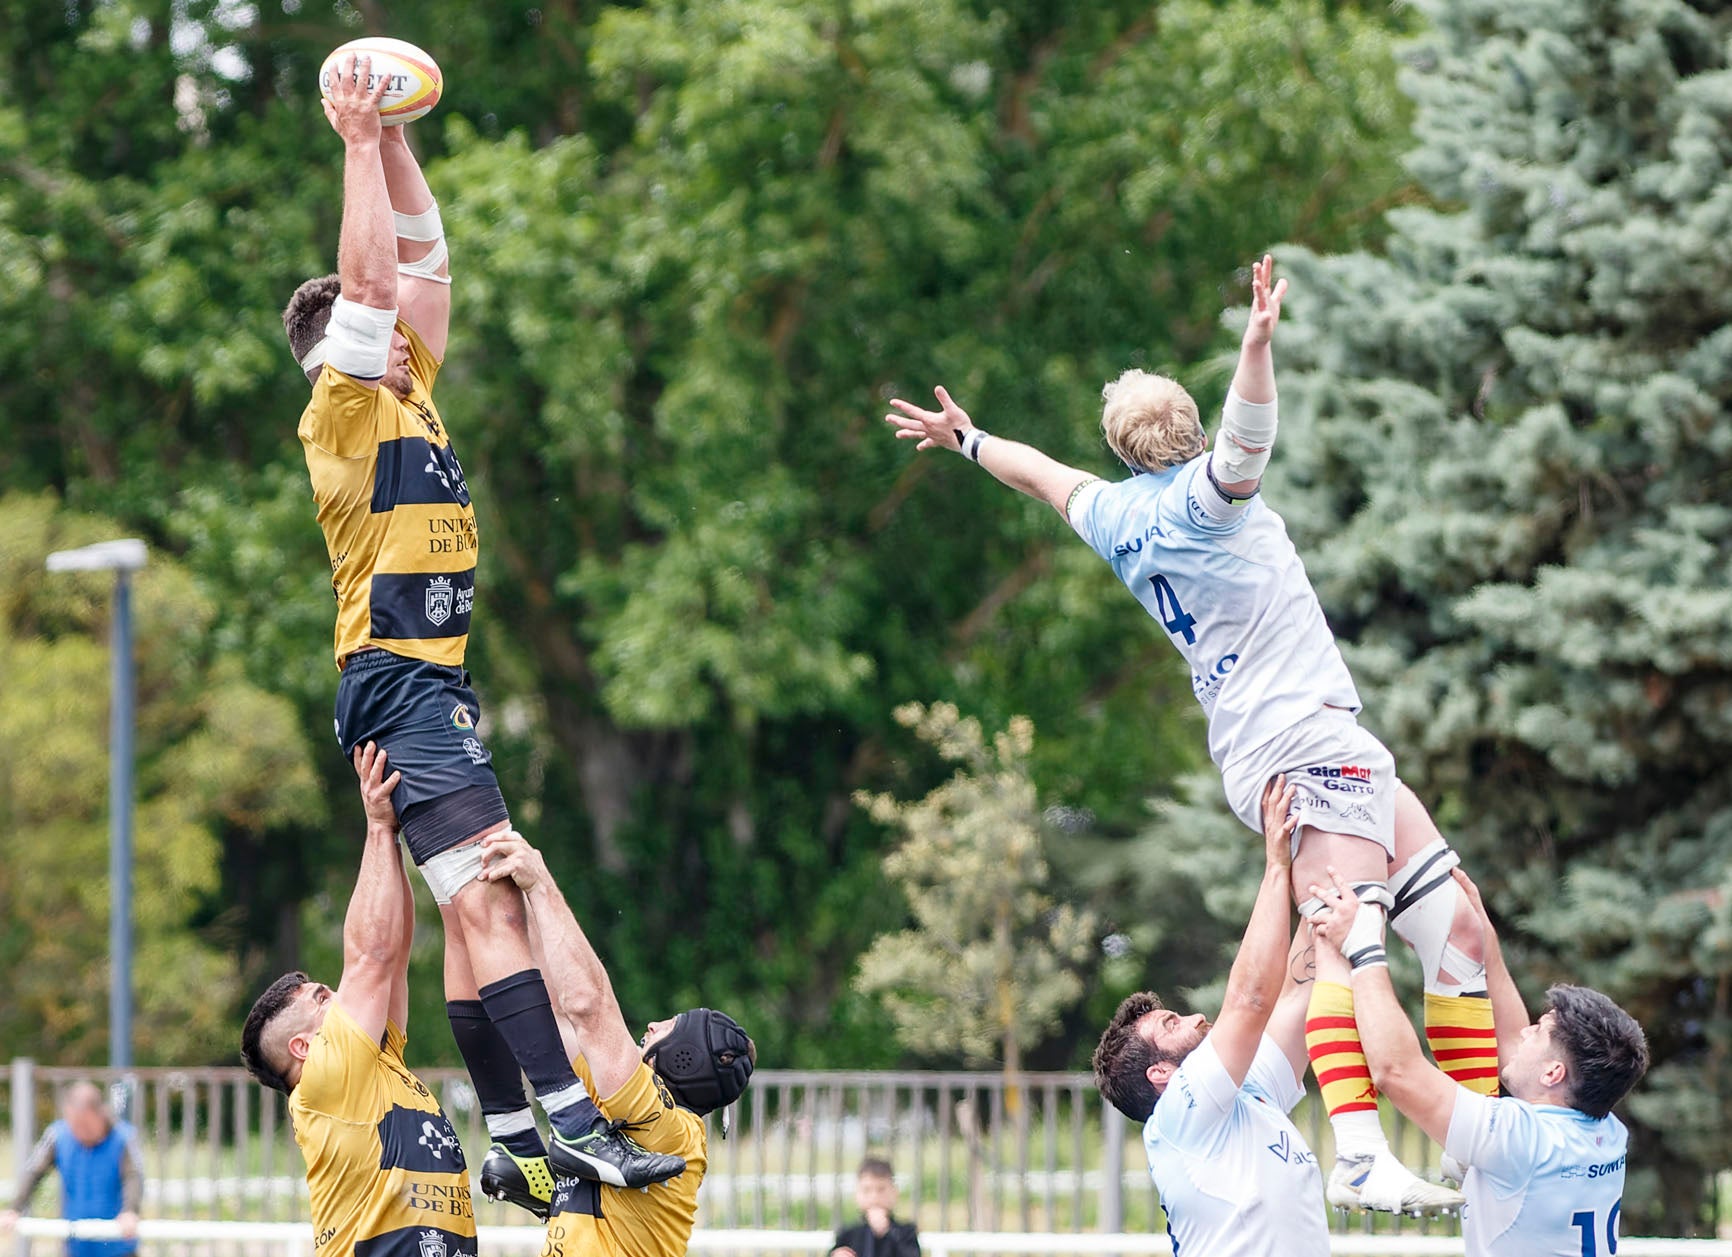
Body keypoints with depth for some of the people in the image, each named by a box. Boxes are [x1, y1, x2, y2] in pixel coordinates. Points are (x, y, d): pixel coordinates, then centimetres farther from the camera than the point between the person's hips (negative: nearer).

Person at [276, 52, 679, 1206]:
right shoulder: (344, 410, -6)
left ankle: (513, 1141, 8)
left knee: (481, 908, 7)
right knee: (488, 901, -18)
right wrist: (359, 143, -12)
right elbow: (368, 274, -17)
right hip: (400, 682, -10)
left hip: (436, 684, 10)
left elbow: (426, 257, 20)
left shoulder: (412, 398, 17)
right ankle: (571, 1124, -28)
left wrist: (392, 136, 14)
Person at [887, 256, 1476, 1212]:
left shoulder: (1114, 513, 16)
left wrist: (967, 438, 53)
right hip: (1308, 739, -9)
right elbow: (1247, 444, -27)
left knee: (1457, 927, 7)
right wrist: (1259, 342, -42)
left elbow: (1045, 473, 35)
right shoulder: (1200, 494, -5)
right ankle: (1359, 1152, -39)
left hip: (1252, 754, 9)